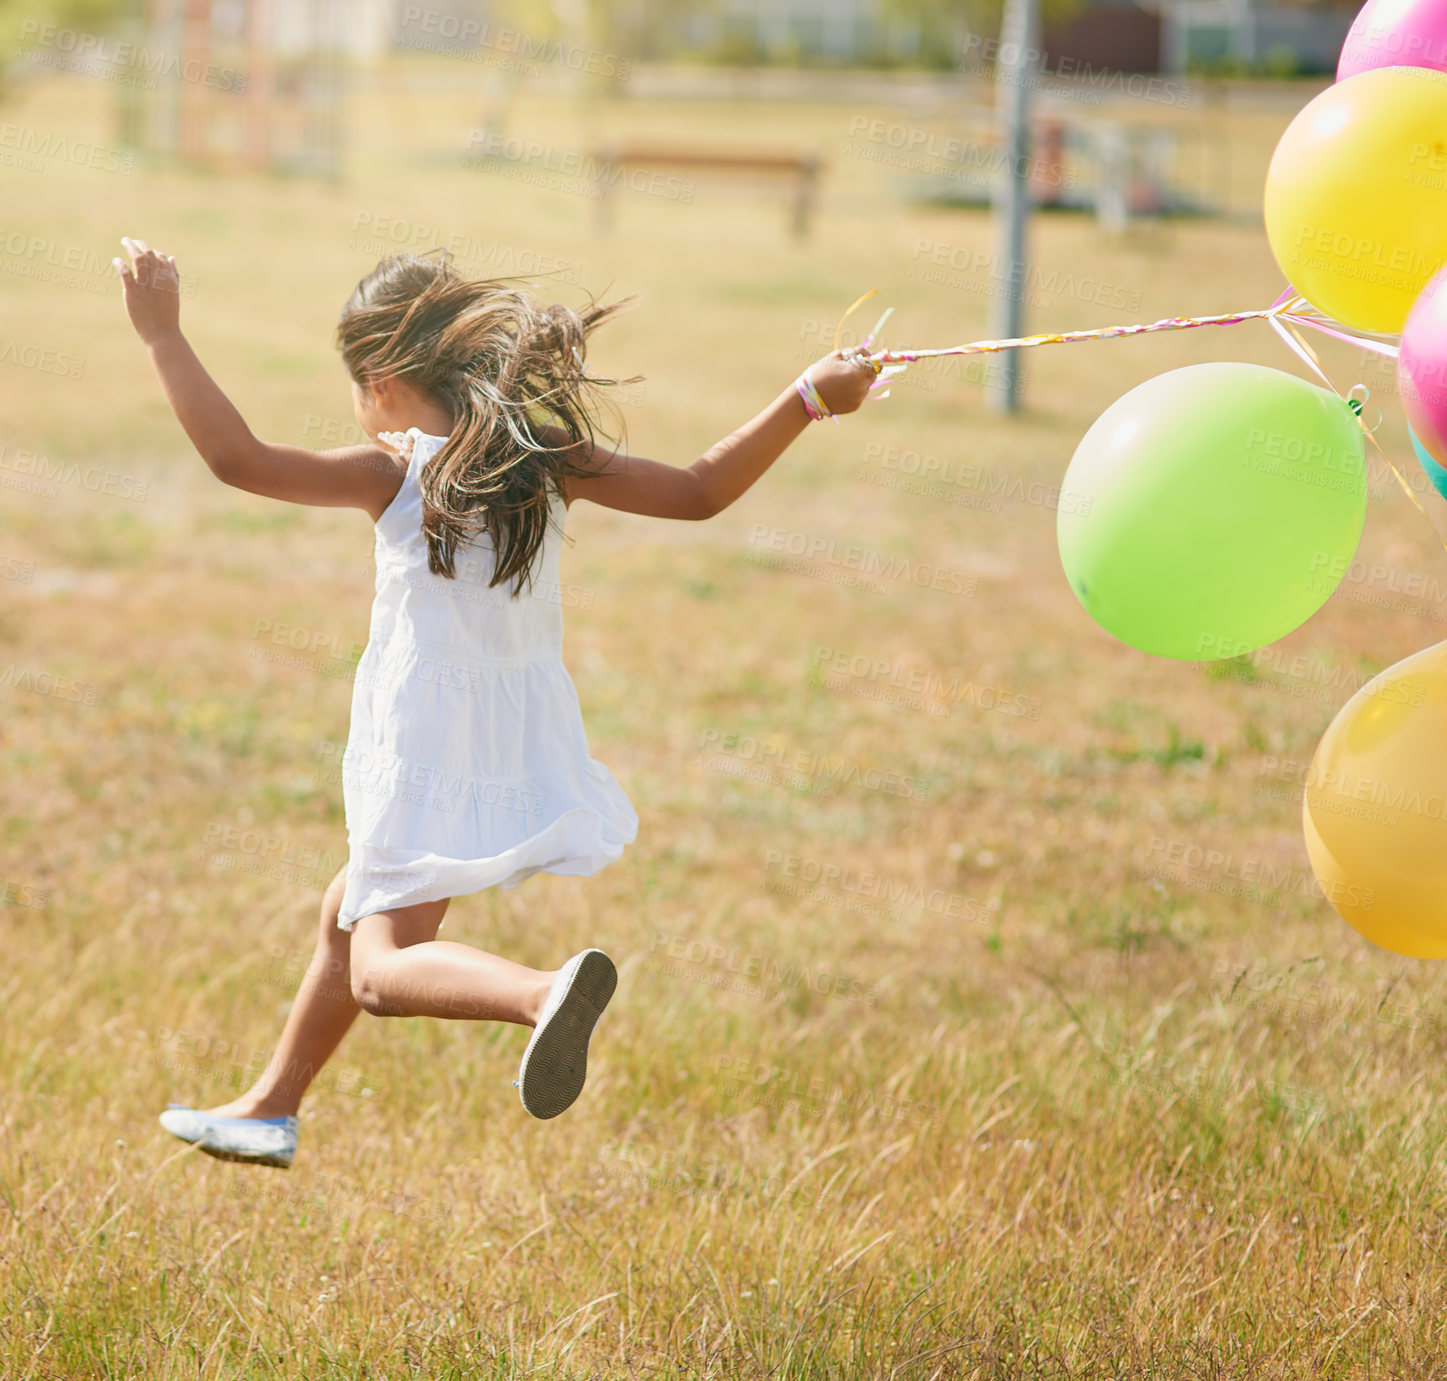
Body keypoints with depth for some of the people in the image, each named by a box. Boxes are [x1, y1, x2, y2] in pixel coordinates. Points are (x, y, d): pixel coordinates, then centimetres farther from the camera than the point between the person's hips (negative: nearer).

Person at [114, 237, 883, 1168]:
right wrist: (809, 398, 6)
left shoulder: (397, 473, -15)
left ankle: (547, 991, -38)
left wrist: (165, 337, -16)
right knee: (348, 915, 26)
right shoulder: (552, 461, -1)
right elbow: (700, 492, 0)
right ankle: (270, 1109, 40)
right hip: (527, 741, 7)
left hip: (431, 759, -7)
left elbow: (239, 459, -22)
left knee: (382, 967, -9)